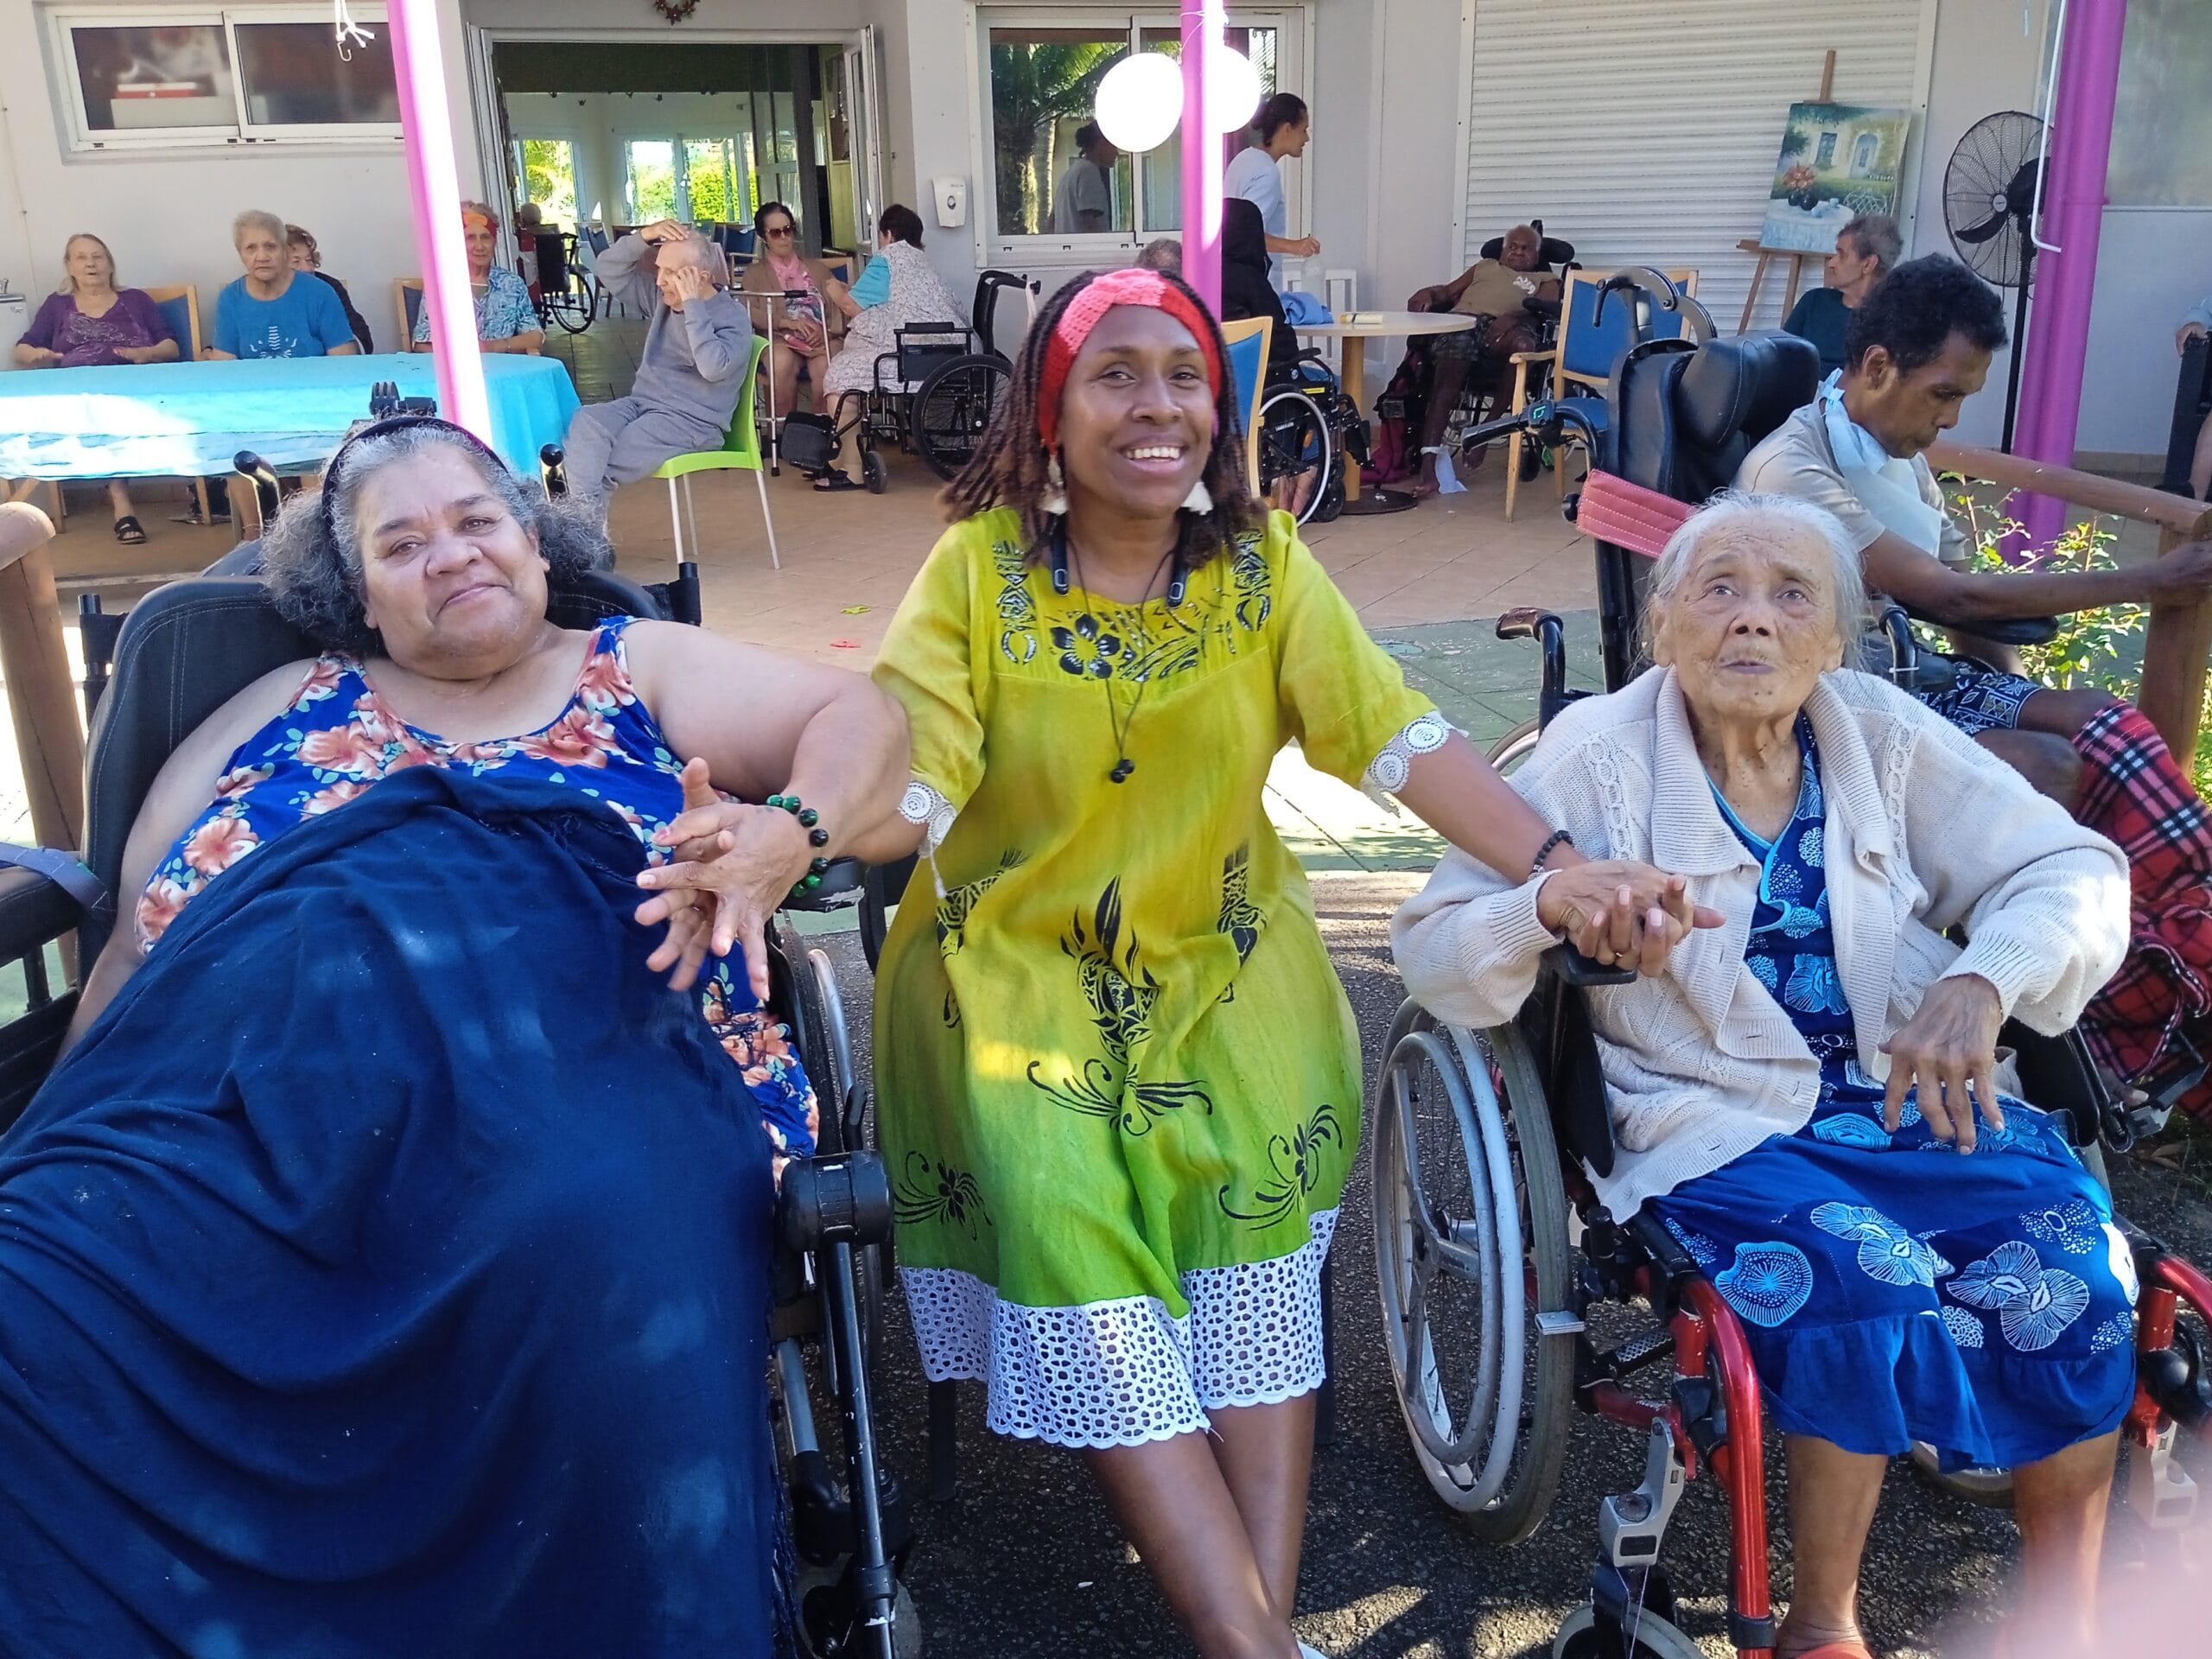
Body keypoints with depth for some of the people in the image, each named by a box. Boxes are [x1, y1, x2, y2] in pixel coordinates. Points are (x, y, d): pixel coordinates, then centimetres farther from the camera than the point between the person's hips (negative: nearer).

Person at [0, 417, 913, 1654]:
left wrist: (785, 835, -8)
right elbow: (136, 944, 22)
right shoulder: (287, 709, 28)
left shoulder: (640, 669, 24)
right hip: (246, 1075, 2)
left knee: (599, 1247, -37)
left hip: (571, 1058, -1)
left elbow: (859, 715, 14)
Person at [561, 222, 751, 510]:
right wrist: (644, 237, -4)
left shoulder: (732, 317, -9)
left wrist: (692, 304, -23)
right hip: (641, 404, 7)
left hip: (692, 422, -7)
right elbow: (609, 272, 11)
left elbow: (713, 367, -27)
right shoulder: (661, 297, 12)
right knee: (584, 422, -25)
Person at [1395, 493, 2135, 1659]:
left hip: (1921, 1094, 4)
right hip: (1722, 1128, -4)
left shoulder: (1883, 735, 3)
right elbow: (1431, 946, -9)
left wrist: (1979, 985, -18)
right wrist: (1551, 900, -31)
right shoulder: (1598, 755, -6)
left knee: (2073, 1264, -19)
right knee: (1868, 1288, -28)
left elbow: (2074, 872, 3)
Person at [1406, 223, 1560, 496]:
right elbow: (1449, 291, 28)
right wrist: (1428, 293, 2)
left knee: (1522, 343, -39)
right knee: (1448, 374, -32)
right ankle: (1428, 461, -47)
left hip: (1504, 329, -1)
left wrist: (1513, 317, -16)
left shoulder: (1545, 280, 30)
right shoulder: (1485, 266, 41)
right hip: (1462, 321, 1)